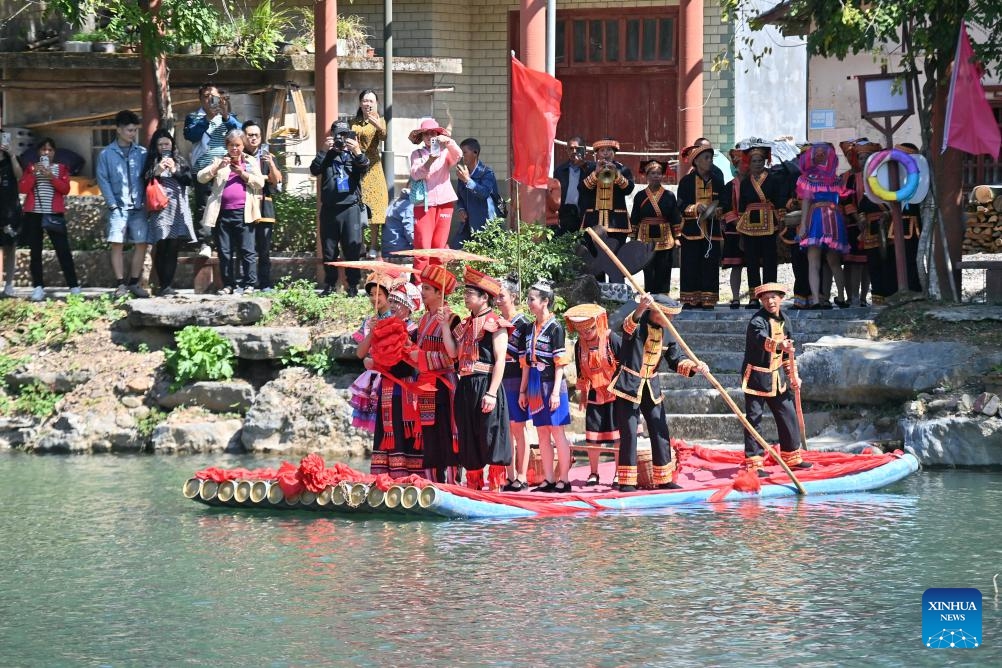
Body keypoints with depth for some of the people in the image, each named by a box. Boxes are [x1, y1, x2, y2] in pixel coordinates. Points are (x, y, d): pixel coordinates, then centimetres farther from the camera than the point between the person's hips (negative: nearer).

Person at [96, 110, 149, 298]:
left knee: (141, 243, 0)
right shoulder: (107, 154, 4)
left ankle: (134, 282, 11)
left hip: (138, 206, 2)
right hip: (118, 206, -2)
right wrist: (112, 203, -9)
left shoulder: (141, 153, 9)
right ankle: (121, 284, -1)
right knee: (117, 244, -7)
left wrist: (145, 201, -5)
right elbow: (102, 179, 0)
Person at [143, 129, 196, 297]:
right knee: (161, 249, -6)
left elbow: (189, 180, 3)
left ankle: (167, 285, -9)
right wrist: (157, 172, -11)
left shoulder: (181, 162, 14)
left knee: (173, 249, -6)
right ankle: (163, 285, -4)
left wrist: (175, 170, -9)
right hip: (159, 211, -1)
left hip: (177, 210, 1)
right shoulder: (151, 163, 10)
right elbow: (145, 183, 2)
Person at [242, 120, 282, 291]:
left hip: (264, 210, 1)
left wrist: (271, 164, -13)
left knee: (264, 250, -1)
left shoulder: (267, 156, 13)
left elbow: (276, 180, 4)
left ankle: (265, 284, 1)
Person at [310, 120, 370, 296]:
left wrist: (357, 152, -25)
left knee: (353, 247, -7)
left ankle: (353, 285, -1)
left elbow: (364, 168, -8)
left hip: (350, 207, -1)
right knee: (329, 249, 5)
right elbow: (314, 170, -2)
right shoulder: (327, 155, 14)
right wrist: (325, 150, -10)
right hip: (329, 207, 1)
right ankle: (330, 285, 13)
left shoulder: (354, 154, 12)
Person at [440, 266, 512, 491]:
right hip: (466, 386, 8)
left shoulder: (495, 324, -7)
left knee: (490, 437, -6)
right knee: (468, 438, 11)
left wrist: (492, 393, -19)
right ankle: (474, 483, 19)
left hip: (485, 385, -8)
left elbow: (500, 360, -12)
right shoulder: (466, 324, 17)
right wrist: (445, 323, 7)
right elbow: (453, 351, 9)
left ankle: (494, 485, -3)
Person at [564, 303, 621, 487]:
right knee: (592, 437, 4)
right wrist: (583, 393, 17)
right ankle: (593, 474, 14)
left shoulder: (612, 340, -15)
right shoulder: (580, 346, 1)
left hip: (615, 395, -4)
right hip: (595, 395, 4)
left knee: (618, 436, 1)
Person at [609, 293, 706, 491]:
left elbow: (675, 360, 9)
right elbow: (628, 326, -39)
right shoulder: (638, 325, -14)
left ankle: (664, 480, 14)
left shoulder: (666, 333, 5)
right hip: (629, 386, -6)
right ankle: (626, 482, -2)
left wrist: (694, 367, -12)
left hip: (651, 387, 6)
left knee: (661, 432, 5)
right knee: (629, 433, -7)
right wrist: (640, 309, -60)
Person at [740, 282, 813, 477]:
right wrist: (779, 345, -59)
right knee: (754, 419, -5)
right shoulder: (757, 321, -18)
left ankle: (792, 458, 25)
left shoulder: (785, 320, 6)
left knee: (788, 415, 12)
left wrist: (793, 375, 15)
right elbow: (763, 340, -40)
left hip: (776, 375, 7)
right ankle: (754, 463, -2)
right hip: (756, 376, -7)